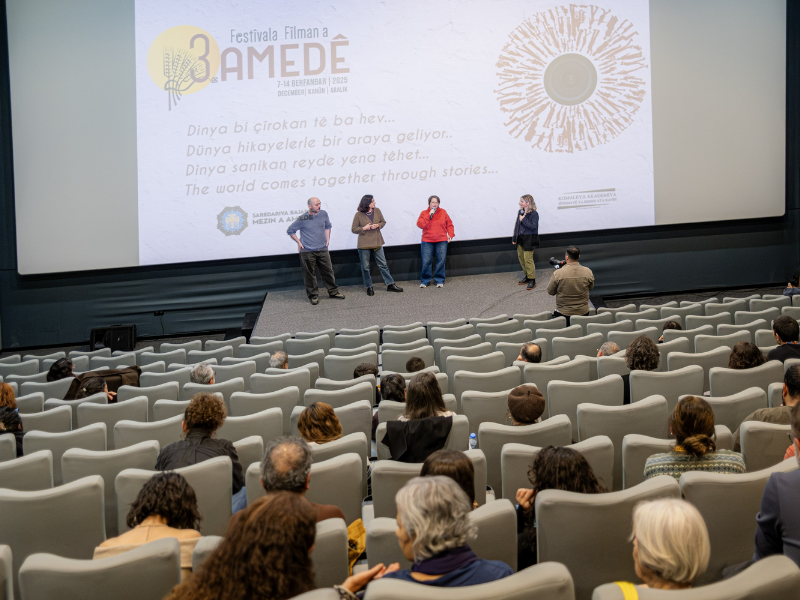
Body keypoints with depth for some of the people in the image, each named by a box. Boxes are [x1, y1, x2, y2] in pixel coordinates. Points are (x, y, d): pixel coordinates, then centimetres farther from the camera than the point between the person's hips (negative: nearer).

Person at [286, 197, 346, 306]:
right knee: (310, 274, 3)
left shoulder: (323, 214, 1)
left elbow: (327, 226, 22)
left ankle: (333, 292, 23)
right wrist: (298, 242, -1)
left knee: (328, 271, 8)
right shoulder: (302, 219, -10)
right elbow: (290, 231, 3)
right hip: (307, 251, -3)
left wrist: (327, 239, 12)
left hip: (323, 249, 3)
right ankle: (313, 296, 14)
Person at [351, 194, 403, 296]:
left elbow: (383, 222, 12)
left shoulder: (377, 211, 1)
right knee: (365, 267, 6)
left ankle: (390, 285, 14)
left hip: (377, 242, 3)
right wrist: (364, 228, -20)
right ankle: (369, 287, 18)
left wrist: (377, 225, -10)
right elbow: (353, 229, -4)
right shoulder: (358, 215, -9)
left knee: (383, 265, 8)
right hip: (364, 245, -3)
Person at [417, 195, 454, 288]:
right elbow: (420, 224, -9)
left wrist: (450, 234, 1)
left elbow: (449, 224, 13)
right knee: (426, 262, -5)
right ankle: (425, 281, 7)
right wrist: (429, 215, -12)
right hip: (427, 241, -1)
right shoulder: (424, 213, 5)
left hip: (441, 241, 1)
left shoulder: (443, 212, 9)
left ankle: (439, 280, 9)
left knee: (441, 261, -2)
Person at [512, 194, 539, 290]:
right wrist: (514, 237, 13)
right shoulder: (520, 212, 8)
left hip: (528, 240, -8)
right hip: (520, 239, 8)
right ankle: (526, 276, 27)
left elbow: (533, 226, -22)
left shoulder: (534, 214, -13)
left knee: (528, 259, -10)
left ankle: (532, 280, -3)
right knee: (521, 257, 13)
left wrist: (523, 220, -20)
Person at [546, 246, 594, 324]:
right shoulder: (588, 272, -9)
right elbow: (591, 287, 11)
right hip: (583, 312, 3)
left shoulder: (558, 274, -16)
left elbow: (550, 292, -3)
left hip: (563, 314, -3)